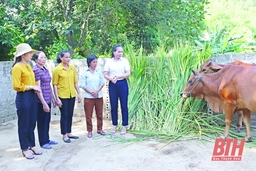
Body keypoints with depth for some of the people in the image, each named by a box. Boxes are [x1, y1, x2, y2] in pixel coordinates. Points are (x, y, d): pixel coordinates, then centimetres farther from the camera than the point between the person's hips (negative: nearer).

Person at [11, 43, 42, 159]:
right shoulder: (17, 67, -12)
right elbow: (17, 86, -18)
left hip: (32, 96, 8)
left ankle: (32, 146, 27)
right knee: (24, 124, 3)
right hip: (23, 97, -8)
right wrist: (32, 87, -14)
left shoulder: (28, 66, 12)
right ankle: (25, 149, 15)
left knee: (32, 123, 15)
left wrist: (36, 87, 6)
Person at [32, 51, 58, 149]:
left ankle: (47, 139, 28)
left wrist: (53, 98, 17)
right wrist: (44, 103, -19)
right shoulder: (36, 70, -13)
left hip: (48, 100, 8)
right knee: (42, 121, 4)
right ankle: (43, 142, 16)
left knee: (47, 121, 15)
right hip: (41, 101, -8)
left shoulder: (46, 70, 12)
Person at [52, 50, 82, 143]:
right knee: (64, 115, 4)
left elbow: (75, 82, 9)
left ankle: (69, 133, 27)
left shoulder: (73, 68, 4)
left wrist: (79, 93, 6)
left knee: (70, 115, 13)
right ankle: (64, 135, 15)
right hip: (62, 96, -5)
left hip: (72, 95, 5)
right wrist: (57, 98, -12)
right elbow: (55, 85, -9)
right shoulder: (57, 69, -9)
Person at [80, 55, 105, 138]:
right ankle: (89, 131, 14)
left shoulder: (99, 72, 6)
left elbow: (102, 83, 3)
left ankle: (99, 129, 24)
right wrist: (91, 92, -14)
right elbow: (82, 85, -7)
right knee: (88, 115, 3)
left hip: (99, 96, 3)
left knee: (99, 114, 10)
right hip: (88, 97, -3)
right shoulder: (85, 73, -3)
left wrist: (97, 91, -12)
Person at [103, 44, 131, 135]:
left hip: (122, 84, -1)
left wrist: (118, 76, -18)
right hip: (112, 85, 1)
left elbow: (128, 73, -6)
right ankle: (114, 125, 23)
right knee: (113, 106, 8)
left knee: (124, 106, 3)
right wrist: (111, 78, -19)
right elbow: (105, 75, 1)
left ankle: (124, 126, 14)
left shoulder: (125, 61, 0)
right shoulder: (108, 62, 3)